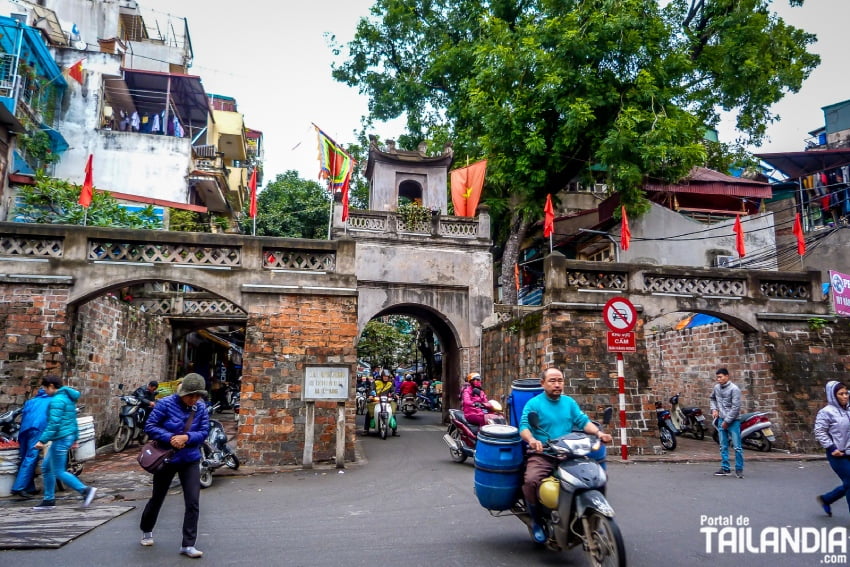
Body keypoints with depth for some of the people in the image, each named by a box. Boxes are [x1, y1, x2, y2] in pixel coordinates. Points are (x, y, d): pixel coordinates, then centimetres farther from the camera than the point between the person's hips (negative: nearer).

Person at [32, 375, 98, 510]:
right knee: (46, 468, 17)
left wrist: (42, 440, -21)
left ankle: (85, 490, -8)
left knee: (58, 472, -3)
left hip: (61, 439, -10)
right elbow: (72, 420, 19)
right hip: (68, 437, 10)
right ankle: (49, 500, 22)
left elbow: (54, 423, -22)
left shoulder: (57, 400, -16)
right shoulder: (67, 397, 15)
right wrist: (74, 438, 23)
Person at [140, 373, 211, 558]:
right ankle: (146, 530, 49)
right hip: (166, 459, -1)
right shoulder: (166, 404, -17)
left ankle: (188, 544, 8)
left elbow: (204, 432, -7)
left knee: (193, 502, -4)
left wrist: (187, 437, -25)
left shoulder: (200, 407, -9)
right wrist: (170, 438, -26)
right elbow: (150, 427, -14)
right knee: (157, 498, 20)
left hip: (191, 460, 2)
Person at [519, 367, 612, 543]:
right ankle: (536, 520, -5)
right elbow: (524, 426, -12)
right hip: (542, 455, -4)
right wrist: (532, 440, -33)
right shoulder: (533, 403, 0)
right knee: (530, 481, -30)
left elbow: (583, 421, 7)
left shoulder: (569, 402, 16)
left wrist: (599, 433, -12)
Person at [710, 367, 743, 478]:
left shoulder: (734, 389, -13)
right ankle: (725, 468, 16)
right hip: (721, 420, 6)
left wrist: (727, 421, -14)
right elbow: (713, 398, 24)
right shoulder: (716, 387, 5)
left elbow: (736, 407, -16)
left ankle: (739, 469, 9)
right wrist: (714, 409, 7)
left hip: (733, 421, -6)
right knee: (723, 446, 9)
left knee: (737, 446, -2)